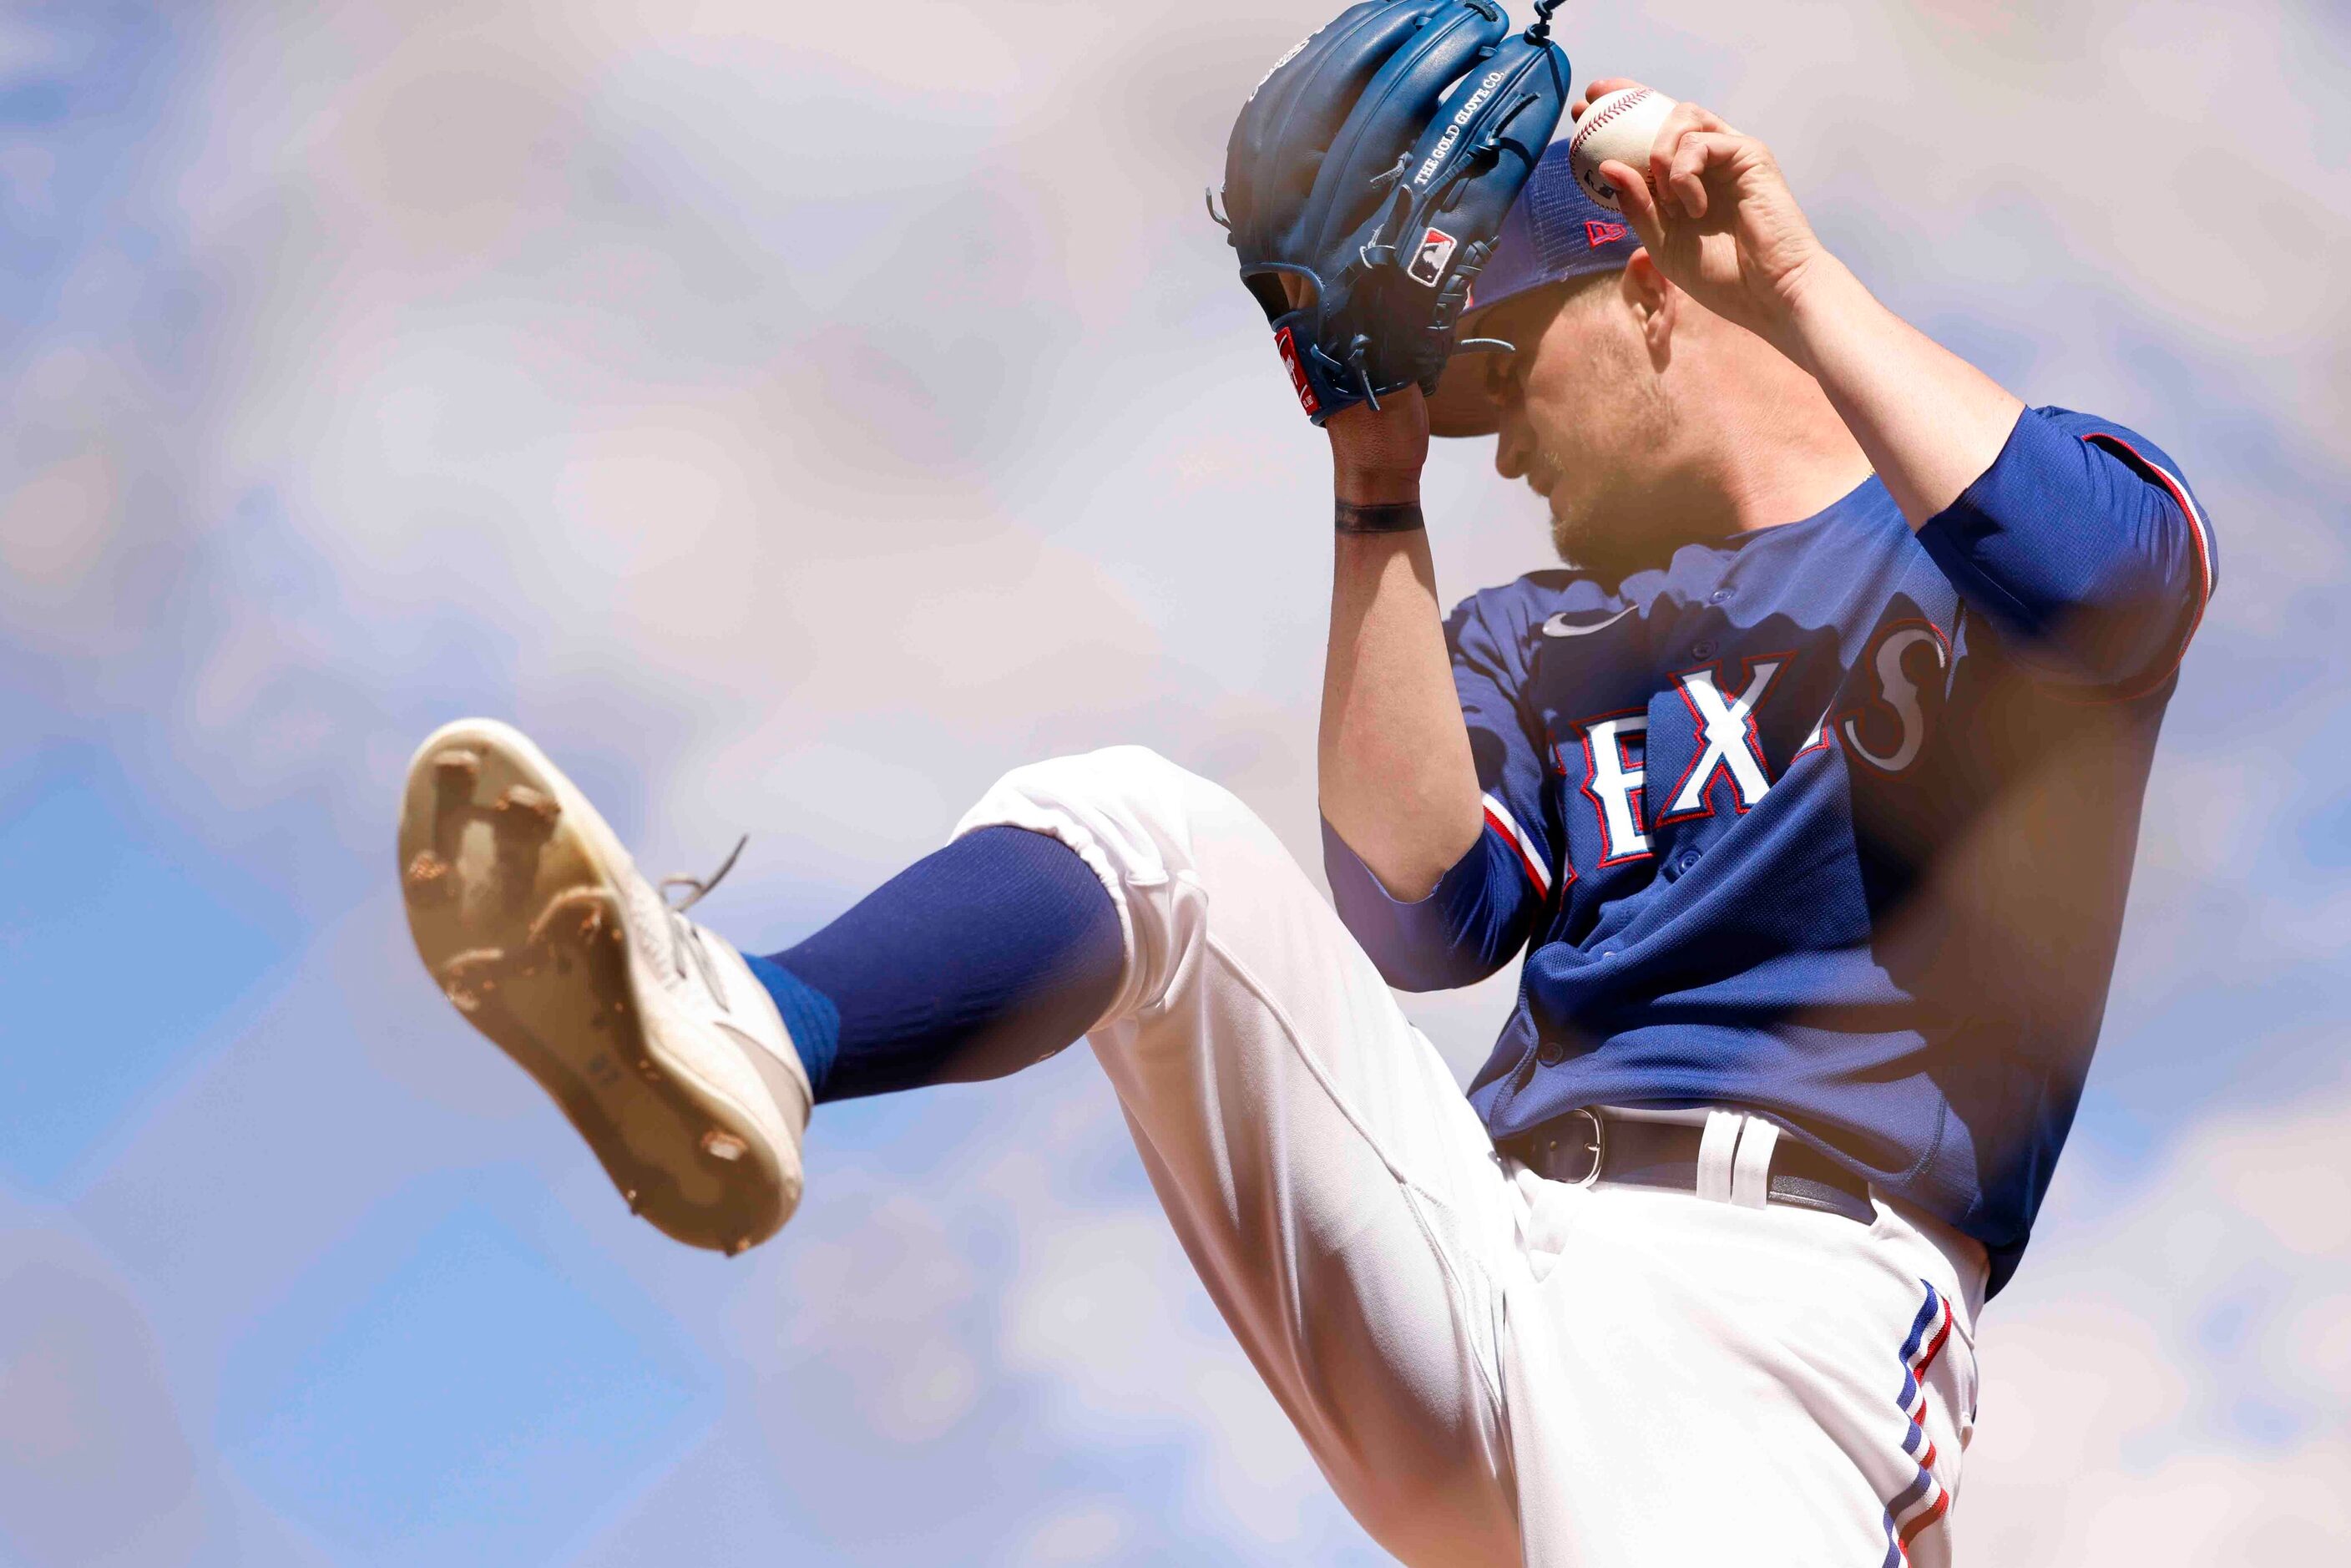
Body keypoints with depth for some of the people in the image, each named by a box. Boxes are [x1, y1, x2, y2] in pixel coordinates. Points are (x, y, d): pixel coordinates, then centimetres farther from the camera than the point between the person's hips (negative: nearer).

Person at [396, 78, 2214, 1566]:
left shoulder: (1962, 538, 14)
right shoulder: (1532, 644, 28)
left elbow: (2122, 585, -13)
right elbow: (1419, 914, 6)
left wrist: (1803, 287, -9)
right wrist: (1382, 496, 5)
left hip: (1762, 1309, -5)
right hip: (1466, 1263, 5)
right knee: (1137, 826, -11)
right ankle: (743, 1051, -38)